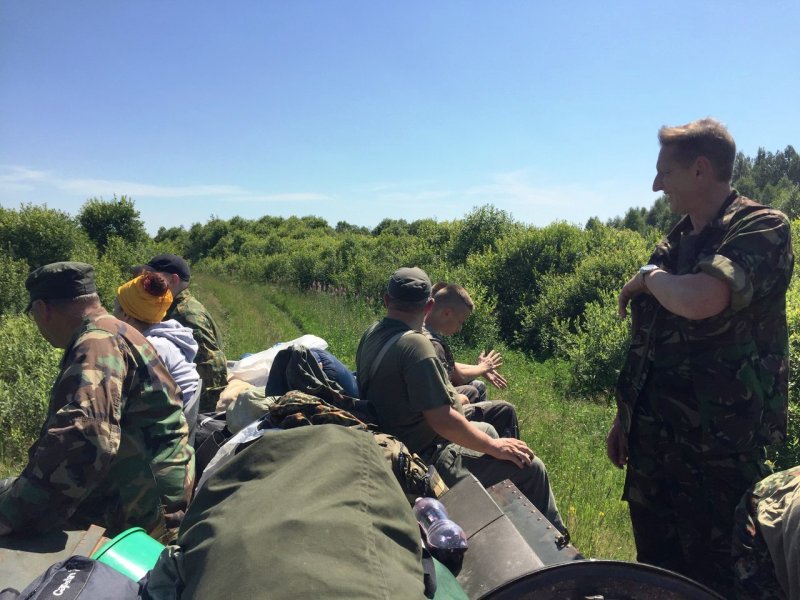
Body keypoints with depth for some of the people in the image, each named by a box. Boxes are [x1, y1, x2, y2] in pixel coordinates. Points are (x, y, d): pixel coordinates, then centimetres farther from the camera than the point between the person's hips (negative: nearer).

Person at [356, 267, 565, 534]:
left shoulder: (371, 334, -1)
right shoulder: (414, 344, -28)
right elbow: (442, 421, -30)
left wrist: (448, 400, 22)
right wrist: (494, 446, -16)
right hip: (426, 461, -10)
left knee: (485, 429, 28)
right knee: (530, 468, -6)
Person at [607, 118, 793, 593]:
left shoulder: (763, 228, -12)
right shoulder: (675, 244, 10)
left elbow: (699, 301, -33)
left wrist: (649, 276, -12)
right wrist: (624, 417, 15)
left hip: (720, 443, -7)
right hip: (652, 436, 7)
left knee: (713, 577, 10)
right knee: (655, 566, 19)